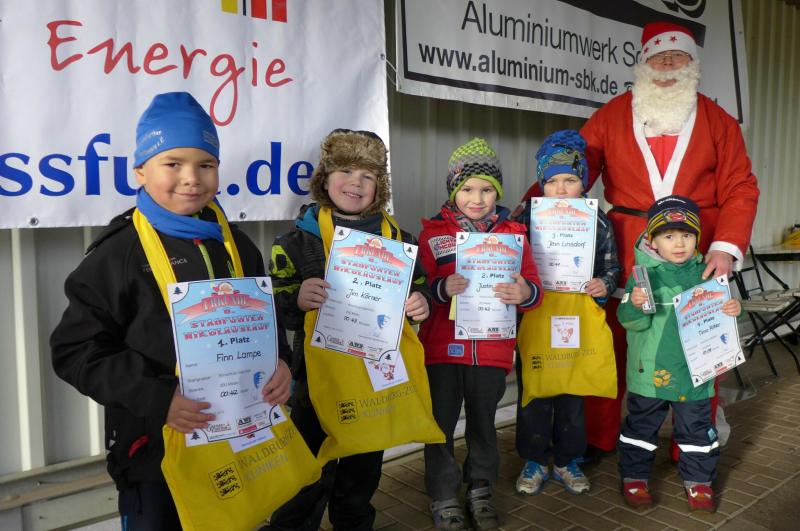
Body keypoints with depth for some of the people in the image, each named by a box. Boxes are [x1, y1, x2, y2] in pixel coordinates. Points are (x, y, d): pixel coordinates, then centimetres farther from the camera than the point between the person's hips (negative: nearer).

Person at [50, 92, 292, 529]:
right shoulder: (119, 251, -11)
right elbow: (76, 351, -12)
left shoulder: (235, 244, 5)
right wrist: (157, 399, -22)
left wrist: (278, 362, -7)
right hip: (156, 447, -4)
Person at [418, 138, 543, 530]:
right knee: (441, 424, 6)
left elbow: (533, 287, 2)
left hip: (492, 348, 2)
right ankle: (443, 498, 25)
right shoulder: (434, 232, 0)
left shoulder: (513, 233, 6)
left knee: (483, 423, 16)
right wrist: (441, 289, -24)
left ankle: (480, 490, 36)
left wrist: (525, 293, -21)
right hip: (443, 347, -1)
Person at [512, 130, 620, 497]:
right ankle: (534, 461, 26)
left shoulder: (598, 222, 1)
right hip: (535, 319, -1)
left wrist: (604, 285, -11)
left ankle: (567, 461, 31)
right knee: (534, 394, 8)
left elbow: (611, 267, 9)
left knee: (573, 395, 12)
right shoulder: (527, 218, -3)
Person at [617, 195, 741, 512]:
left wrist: (732, 311, -11)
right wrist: (635, 305, -36)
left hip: (695, 371, 3)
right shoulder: (645, 274, -9)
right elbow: (631, 322, -15)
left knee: (697, 429, 15)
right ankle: (634, 478, 28)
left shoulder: (705, 273, 2)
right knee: (641, 426, 12)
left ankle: (698, 482, 34)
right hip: (651, 371, -3)